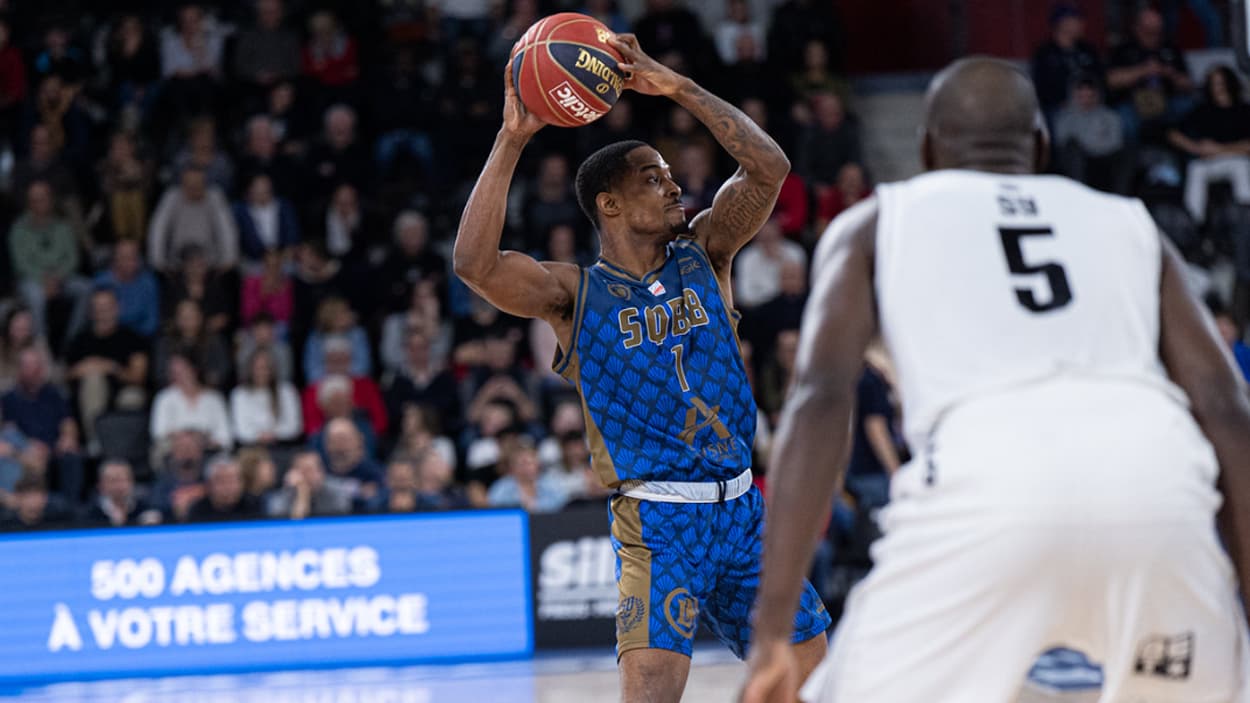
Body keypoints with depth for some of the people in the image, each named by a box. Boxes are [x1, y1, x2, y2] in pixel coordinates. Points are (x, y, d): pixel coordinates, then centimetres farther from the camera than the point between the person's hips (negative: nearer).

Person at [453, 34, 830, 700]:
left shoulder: (702, 255, 7)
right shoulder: (576, 294, -4)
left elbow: (768, 168, -6)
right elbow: (475, 263, -22)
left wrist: (677, 87, -12)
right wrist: (511, 142, -23)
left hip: (740, 507, 5)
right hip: (657, 520, -5)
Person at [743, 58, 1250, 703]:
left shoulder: (874, 225, 27)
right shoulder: (1129, 225, 32)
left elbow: (820, 400, 10)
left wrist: (773, 629, 5)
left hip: (988, 470, -2)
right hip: (1154, 471, 2)